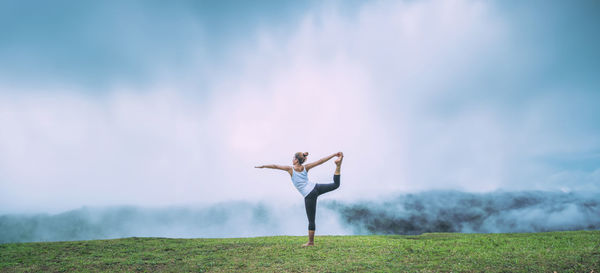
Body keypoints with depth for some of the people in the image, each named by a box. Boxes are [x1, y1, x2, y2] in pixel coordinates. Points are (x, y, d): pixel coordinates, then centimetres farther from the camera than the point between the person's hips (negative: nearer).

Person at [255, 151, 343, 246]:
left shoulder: (290, 169, 0)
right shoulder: (305, 167, 9)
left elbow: (275, 166, 6)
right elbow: (321, 161, 5)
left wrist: (263, 166, 17)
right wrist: (333, 155, 6)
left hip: (309, 196, -4)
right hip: (316, 187, 4)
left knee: (311, 220, 2)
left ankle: (311, 242, 10)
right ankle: (338, 165, -13)